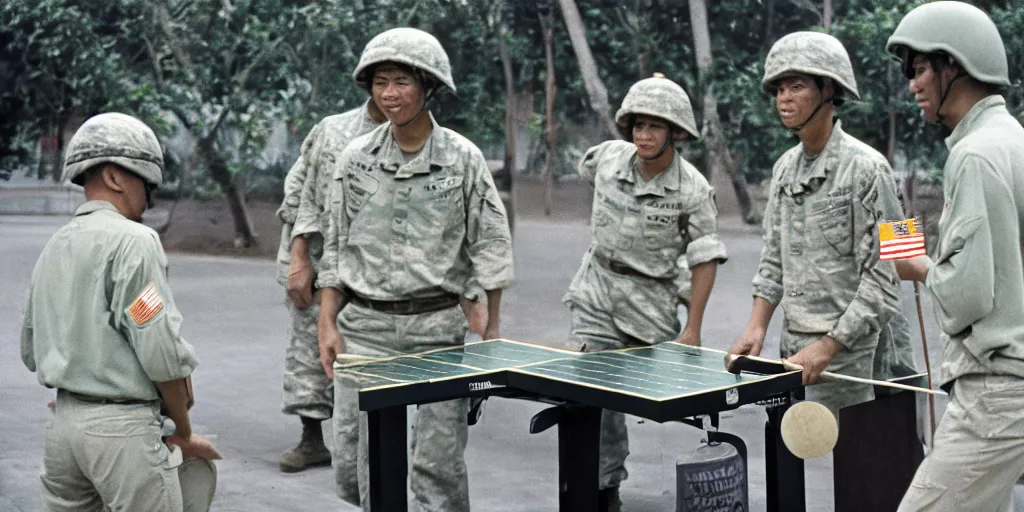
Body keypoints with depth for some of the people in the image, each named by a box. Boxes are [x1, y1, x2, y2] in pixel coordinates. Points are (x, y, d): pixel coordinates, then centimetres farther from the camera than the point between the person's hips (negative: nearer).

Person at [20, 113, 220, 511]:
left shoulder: (52, 248, 14)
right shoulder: (132, 240, -11)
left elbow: (31, 352, 20)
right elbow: (162, 352, -15)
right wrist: (183, 433, -3)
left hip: (63, 420, 8)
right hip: (121, 426, -8)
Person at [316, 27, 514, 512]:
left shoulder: (462, 158, -2)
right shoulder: (354, 159, 4)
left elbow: (491, 245, 0)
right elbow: (335, 247, 10)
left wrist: (491, 330, -2)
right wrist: (327, 324, 4)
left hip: (439, 324, -2)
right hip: (367, 326, 2)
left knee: (439, 458, -2)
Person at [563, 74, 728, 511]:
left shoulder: (693, 191, -15)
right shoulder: (607, 157, -7)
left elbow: (705, 259, -10)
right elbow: (587, 170, 20)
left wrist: (693, 328, -13)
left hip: (651, 302, -2)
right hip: (597, 296, 2)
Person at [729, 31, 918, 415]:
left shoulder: (867, 168, -11)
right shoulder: (784, 168, 12)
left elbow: (882, 279, -14)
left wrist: (828, 347, -18)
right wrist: (756, 327, 6)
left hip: (850, 352, -7)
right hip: (793, 354, 7)